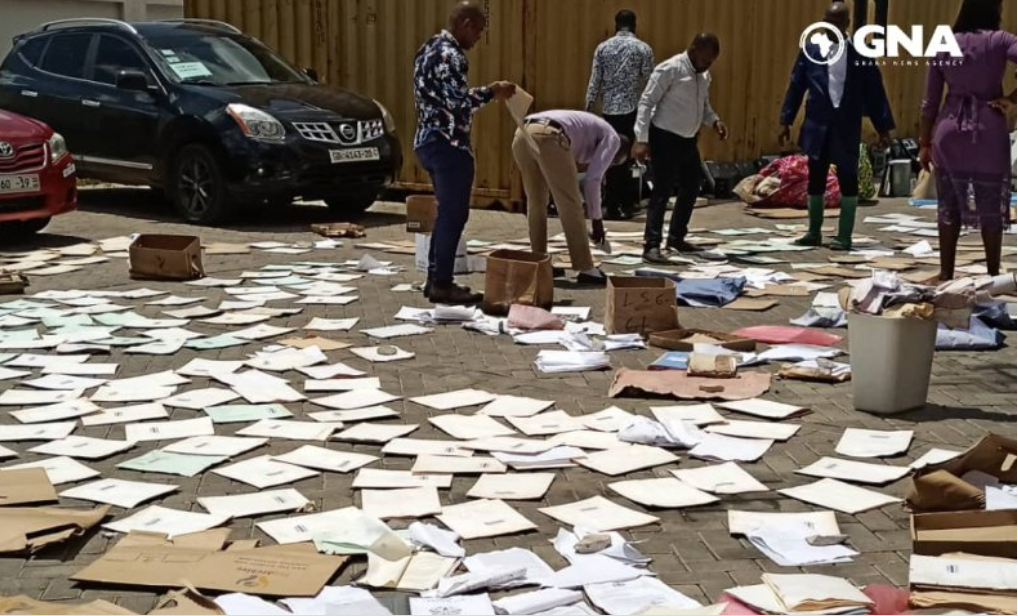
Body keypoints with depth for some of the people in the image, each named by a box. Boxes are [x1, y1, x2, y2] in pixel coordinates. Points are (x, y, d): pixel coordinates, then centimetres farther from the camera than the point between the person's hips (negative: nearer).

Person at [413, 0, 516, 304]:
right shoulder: (450, 55, -16)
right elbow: (457, 102, -24)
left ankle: (435, 279, 19)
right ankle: (442, 285, 0)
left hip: (429, 139, 10)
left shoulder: (430, 49, 16)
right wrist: (491, 92, -14)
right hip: (448, 144, -10)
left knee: (446, 213, 15)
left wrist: (482, 94, 21)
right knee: (454, 215, -4)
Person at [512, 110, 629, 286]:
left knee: (536, 202, 20)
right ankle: (586, 269, 6)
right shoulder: (612, 138, 19)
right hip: (548, 136, -8)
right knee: (571, 205, 2)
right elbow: (592, 179, 6)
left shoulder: (590, 129, 41)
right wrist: (597, 219, 14)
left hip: (522, 134, 8)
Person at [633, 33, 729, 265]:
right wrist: (642, 140, -22)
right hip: (665, 139, -9)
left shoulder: (704, 75, 8)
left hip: (688, 140, 9)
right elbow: (647, 102, -17)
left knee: (692, 187, 16)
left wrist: (714, 121, -1)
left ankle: (676, 237, 31)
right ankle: (651, 246, -5)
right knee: (663, 191, -9)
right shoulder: (670, 69, -17)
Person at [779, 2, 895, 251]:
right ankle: (814, 233, 23)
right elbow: (796, 87, 6)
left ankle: (844, 236, 11)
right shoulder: (810, 50, 3)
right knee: (815, 180, 10)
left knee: (848, 181, 3)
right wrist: (786, 121, 2)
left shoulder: (860, 53, -1)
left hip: (847, 129, -1)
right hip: (817, 126, 2)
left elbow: (874, 91, 1)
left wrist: (883, 128, 0)